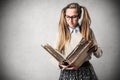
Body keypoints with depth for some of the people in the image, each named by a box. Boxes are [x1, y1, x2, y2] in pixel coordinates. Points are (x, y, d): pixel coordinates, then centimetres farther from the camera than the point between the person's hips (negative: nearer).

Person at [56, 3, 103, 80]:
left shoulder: (88, 31, 0)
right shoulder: (62, 33, -1)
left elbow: (99, 54, 5)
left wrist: (95, 48, -15)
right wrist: (60, 64, -22)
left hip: (85, 71, 1)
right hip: (67, 72, 0)